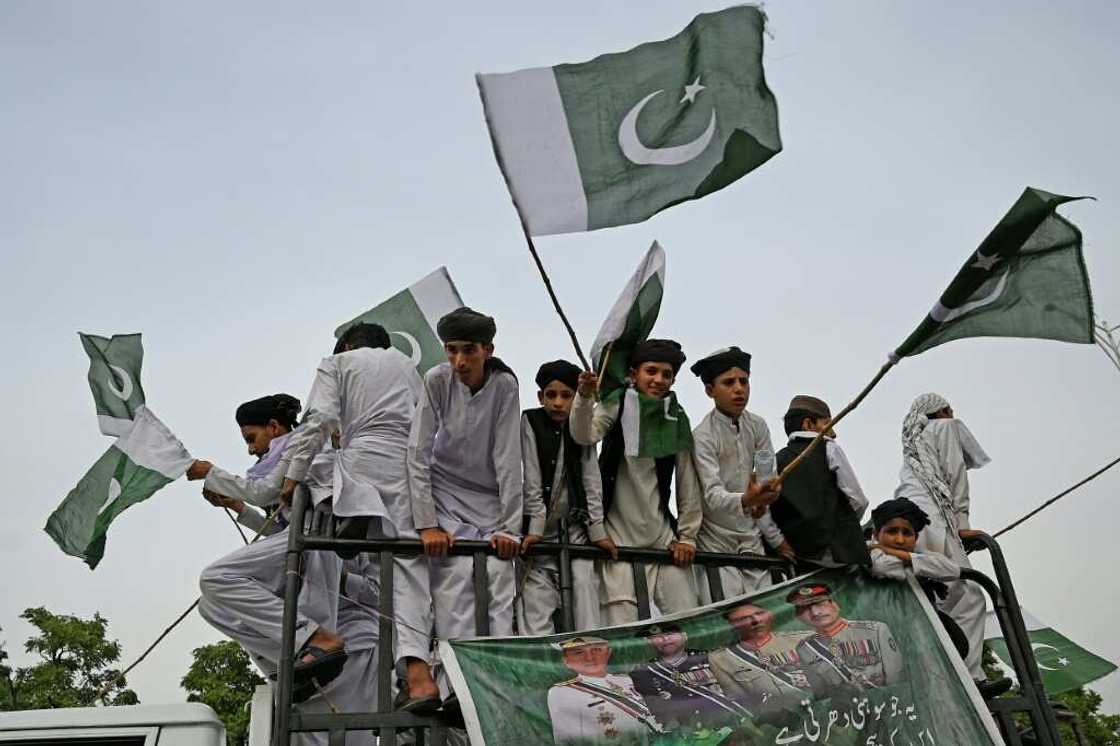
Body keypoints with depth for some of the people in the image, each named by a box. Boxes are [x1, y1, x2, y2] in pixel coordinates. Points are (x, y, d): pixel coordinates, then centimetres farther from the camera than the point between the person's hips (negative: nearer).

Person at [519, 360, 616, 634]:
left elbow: (592, 481, 3)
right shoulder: (530, 422, -3)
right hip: (541, 527, -2)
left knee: (584, 581, -9)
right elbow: (531, 480, -9)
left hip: (574, 524, 3)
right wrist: (534, 527, -15)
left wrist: (597, 530, -3)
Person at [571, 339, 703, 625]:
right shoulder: (617, 405, 0)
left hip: (662, 535, 4)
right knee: (623, 629, -9)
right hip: (618, 534, -4)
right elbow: (584, 435, -21)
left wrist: (687, 536, 5)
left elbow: (688, 483, 9)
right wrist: (585, 398, -38)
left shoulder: (677, 419, 8)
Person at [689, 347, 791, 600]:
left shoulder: (757, 426, 3)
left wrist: (775, 537, 0)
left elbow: (768, 482, 3)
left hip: (752, 540, 5)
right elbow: (713, 495, -25)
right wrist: (745, 500, -45)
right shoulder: (703, 436, -15)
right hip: (716, 542, -5)